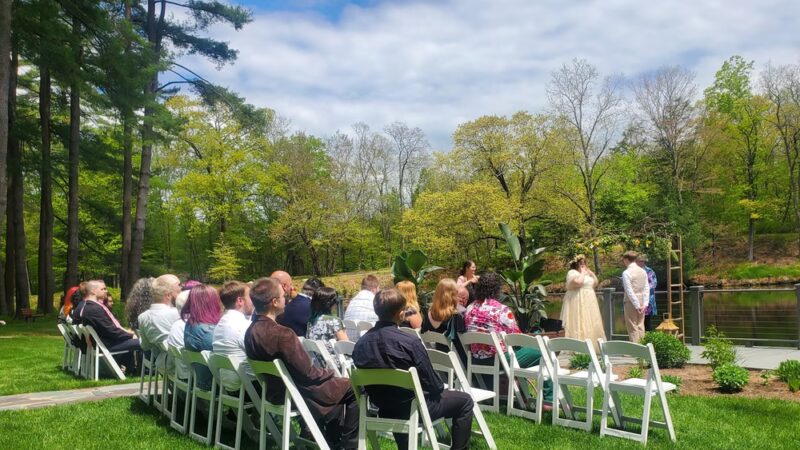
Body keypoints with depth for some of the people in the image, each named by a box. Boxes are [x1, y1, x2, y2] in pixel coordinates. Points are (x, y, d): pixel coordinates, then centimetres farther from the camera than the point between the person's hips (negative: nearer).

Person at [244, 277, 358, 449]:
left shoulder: (251, 331, -2)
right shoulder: (283, 334, -29)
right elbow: (307, 373, -23)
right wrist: (331, 373, -2)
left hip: (273, 391, 9)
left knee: (333, 382, 26)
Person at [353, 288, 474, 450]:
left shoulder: (360, 344, -10)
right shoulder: (410, 342, -26)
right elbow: (431, 382, -16)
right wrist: (440, 388, 7)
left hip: (384, 410, 6)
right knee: (464, 400, 14)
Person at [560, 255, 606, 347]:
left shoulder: (586, 273, 19)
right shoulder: (572, 272, -7)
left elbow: (595, 283, 19)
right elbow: (578, 282, -25)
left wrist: (590, 273, 9)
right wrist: (582, 272, -12)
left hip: (589, 303, 9)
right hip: (578, 302, -9)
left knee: (590, 324, 8)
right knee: (579, 324, -12)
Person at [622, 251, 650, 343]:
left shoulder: (626, 273, -14)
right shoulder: (643, 271, 5)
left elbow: (629, 291, -17)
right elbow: (647, 288, 3)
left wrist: (637, 305, -13)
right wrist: (645, 304, 1)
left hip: (631, 302, -6)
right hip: (641, 301, 6)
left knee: (633, 327, 1)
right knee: (640, 326, 13)